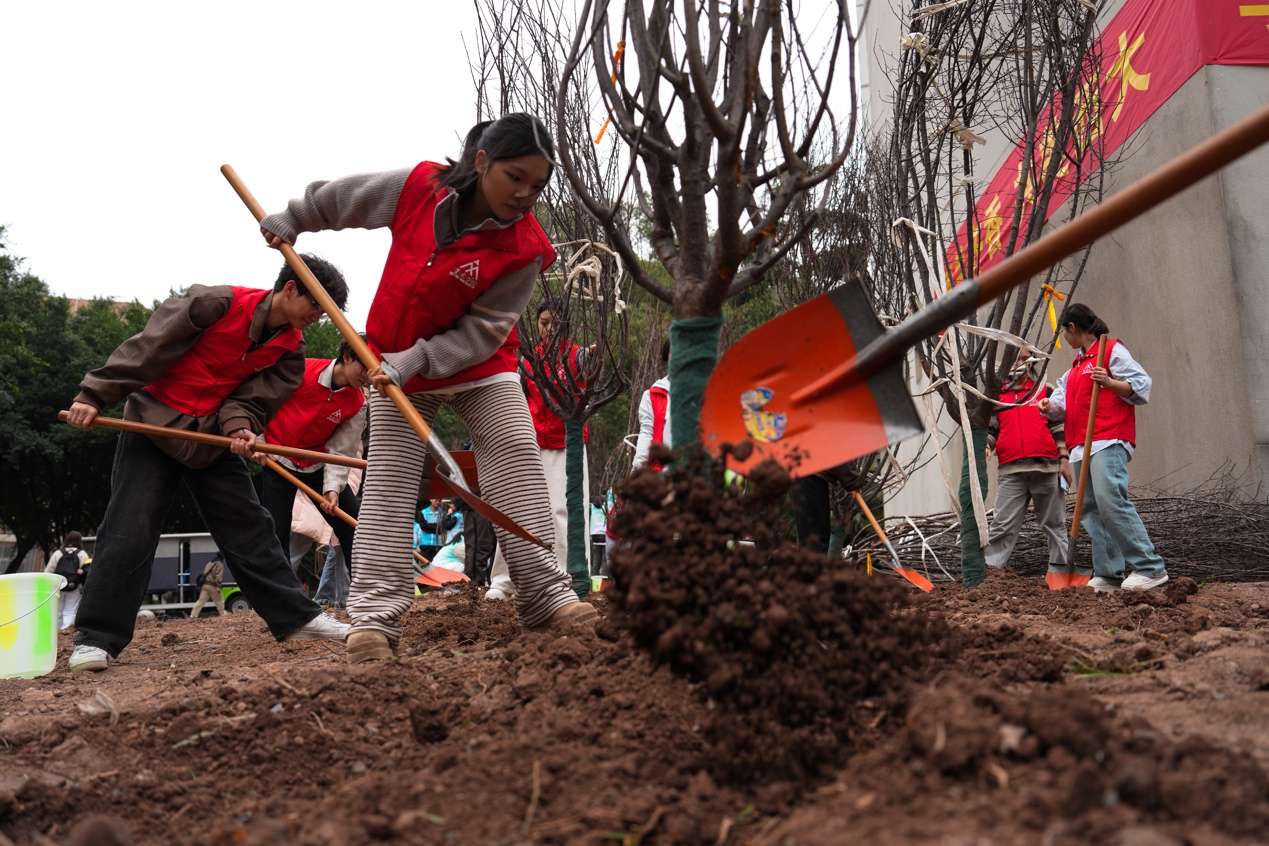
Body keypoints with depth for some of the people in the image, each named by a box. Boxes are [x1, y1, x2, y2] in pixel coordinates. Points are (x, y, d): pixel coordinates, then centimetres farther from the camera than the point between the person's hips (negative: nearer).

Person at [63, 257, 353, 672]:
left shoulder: (290, 347, -1)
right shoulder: (216, 303, -19)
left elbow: (253, 398, -4)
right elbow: (146, 348, -17)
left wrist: (240, 428, -27)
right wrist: (94, 396, -17)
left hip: (214, 439, 5)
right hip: (154, 424, -5)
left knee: (250, 528, 2)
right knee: (129, 530, -9)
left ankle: (296, 618, 5)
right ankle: (96, 638, -1)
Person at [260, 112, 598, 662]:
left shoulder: (525, 249, -20)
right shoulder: (417, 187, -16)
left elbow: (482, 331, -18)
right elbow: (339, 198, 4)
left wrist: (413, 360, -27)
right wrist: (290, 221, 16)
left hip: (481, 369, 0)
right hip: (394, 370, 1)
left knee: (520, 464, -10)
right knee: (388, 483, -3)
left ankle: (548, 596, -4)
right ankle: (373, 617, -2)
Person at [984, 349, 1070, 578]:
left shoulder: (1045, 392, 12)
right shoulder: (998, 396, 16)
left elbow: (1059, 426, 9)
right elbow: (990, 430, 19)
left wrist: (1064, 459, 1)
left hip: (1046, 467, 0)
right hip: (1011, 471, 1)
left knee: (1054, 523, 7)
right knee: (1003, 524, -5)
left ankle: (1060, 569, 14)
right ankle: (990, 568, -5)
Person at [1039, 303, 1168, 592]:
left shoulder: (1111, 349, 2)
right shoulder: (1075, 367, 27)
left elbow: (1142, 386, -5)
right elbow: (1064, 401, 18)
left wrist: (1109, 382, -20)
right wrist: (1051, 406, -3)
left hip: (1108, 442, -9)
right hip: (1081, 448, 9)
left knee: (1111, 500, -22)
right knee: (1092, 510, 3)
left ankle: (1150, 568, -19)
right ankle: (1108, 574, 4)